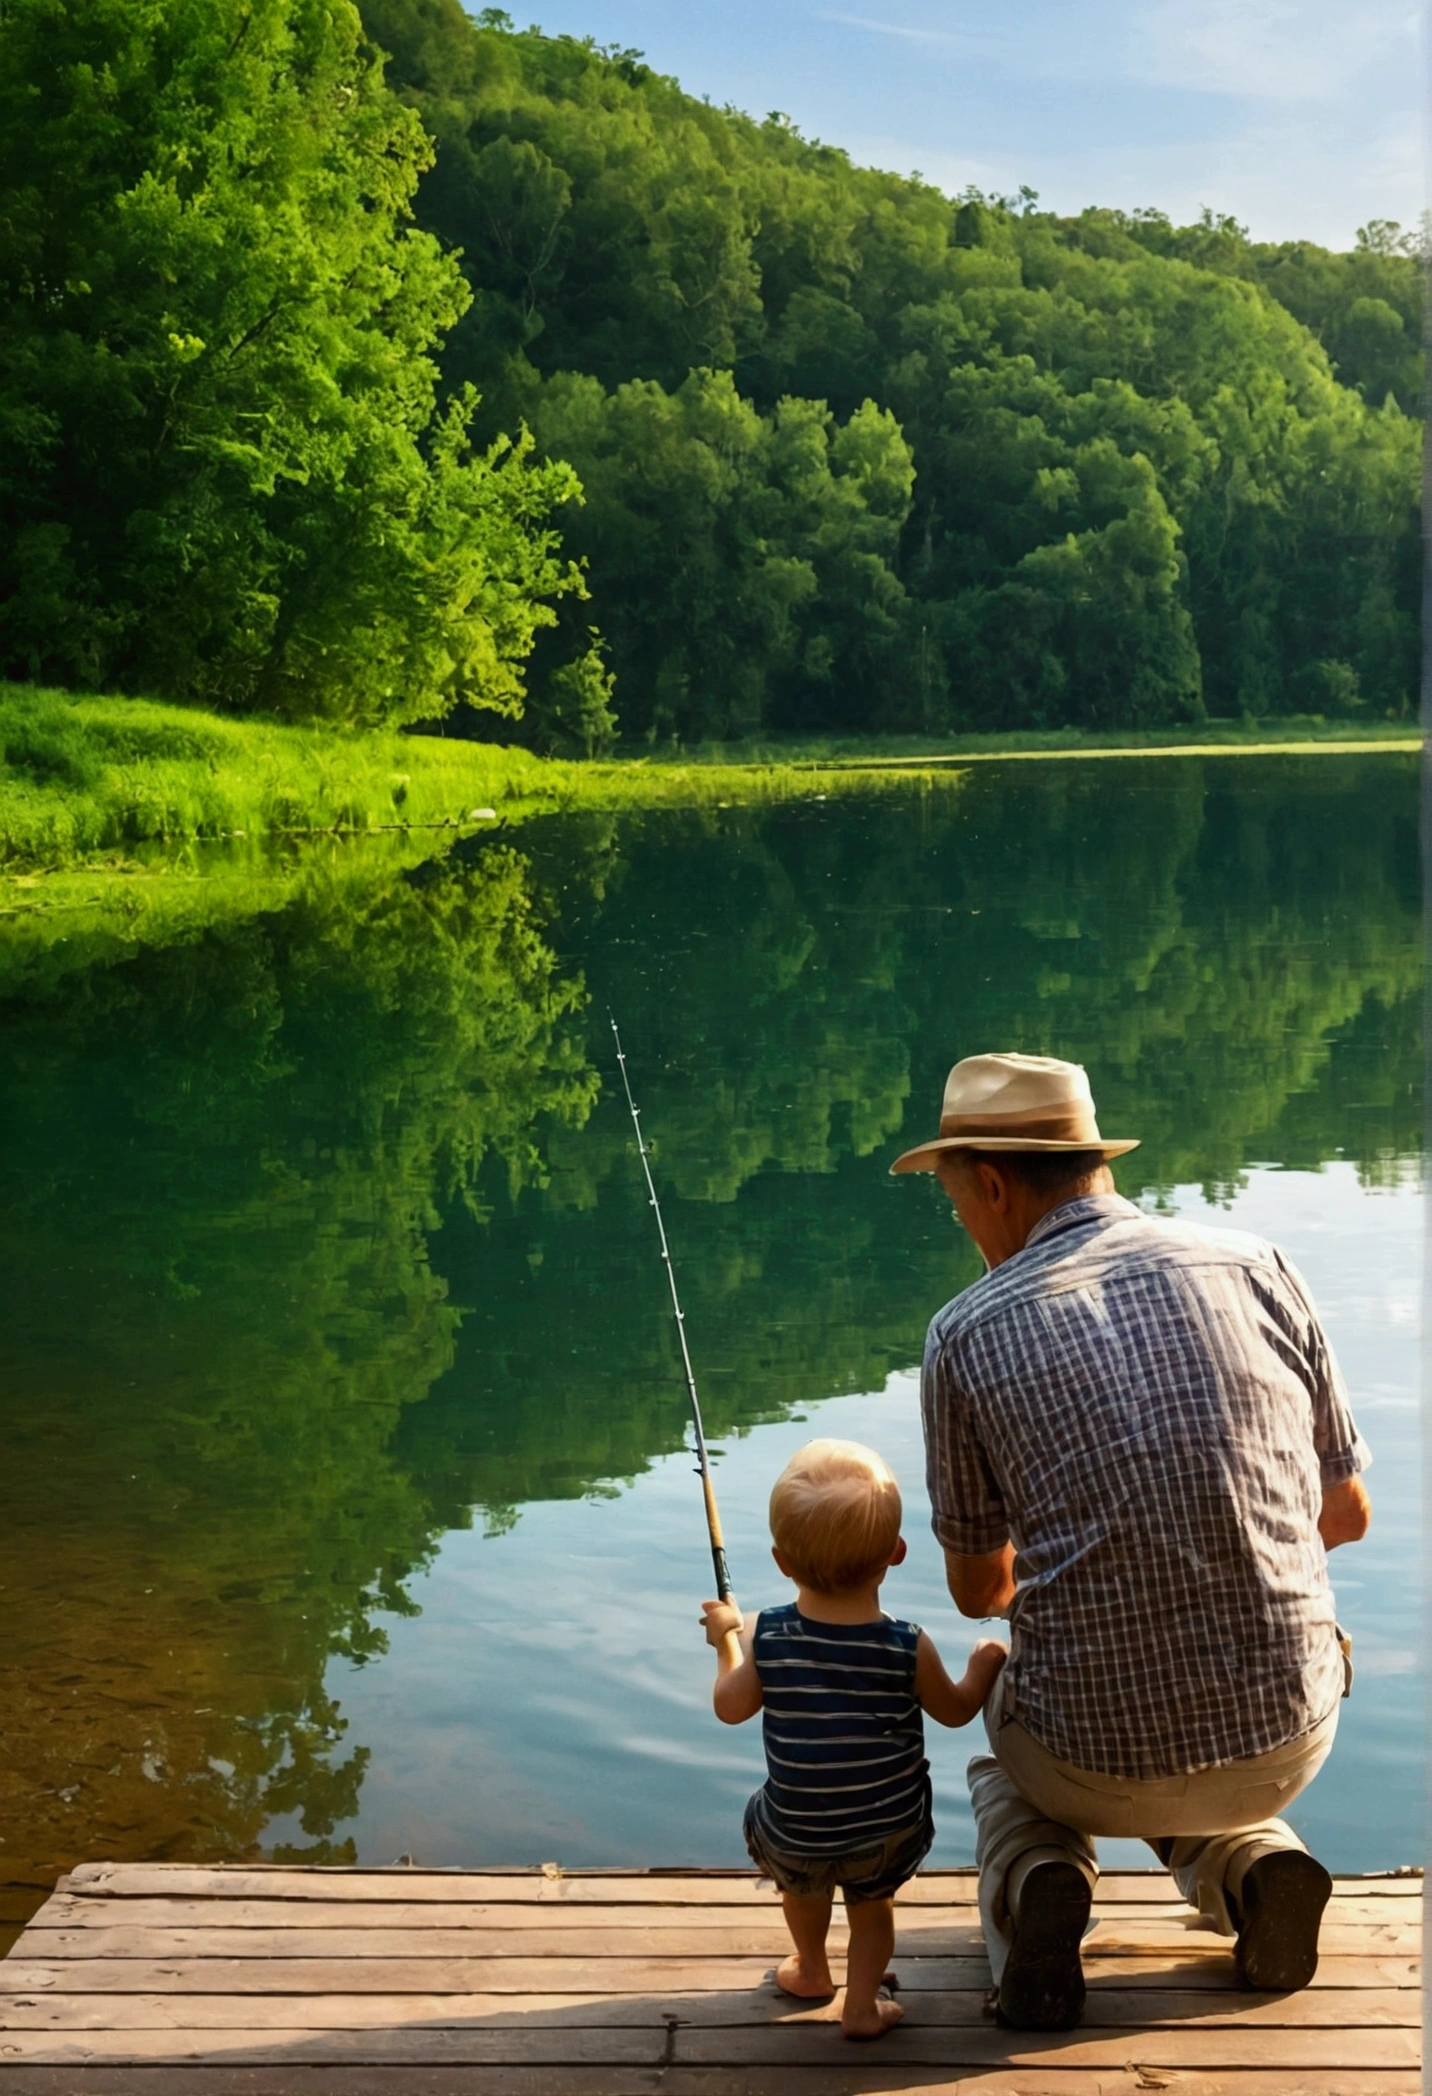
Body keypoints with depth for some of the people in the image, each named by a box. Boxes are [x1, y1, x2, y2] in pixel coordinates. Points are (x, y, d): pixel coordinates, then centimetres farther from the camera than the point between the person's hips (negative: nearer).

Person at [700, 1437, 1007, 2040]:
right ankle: (863, 2003, 27)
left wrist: (726, 1640, 15)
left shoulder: (766, 1638, -17)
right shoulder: (908, 1648, -18)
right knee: (872, 1898, 30)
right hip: (891, 1834, -1)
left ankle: (811, 1968, 49)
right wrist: (983, 1666, 19)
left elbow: (730, 1708, -1)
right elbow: (955, 1711, 0)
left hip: (795, 1836, 1)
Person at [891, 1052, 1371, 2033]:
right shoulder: (1254, 1267, -1)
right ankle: (1257, 1863, 7)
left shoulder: (969, 1332, -6)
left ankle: (1037, 1883, 4)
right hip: (1289, 1740, 3)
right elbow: (1348, 1514, 8)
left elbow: (979, 1590, 6)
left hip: (1097, 1757, -2)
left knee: (1006, 1774, 35)